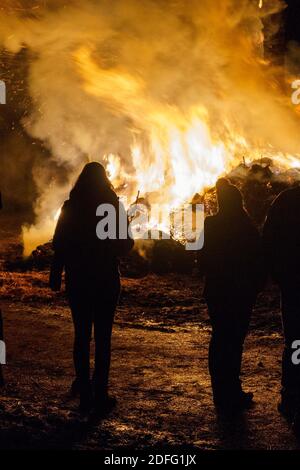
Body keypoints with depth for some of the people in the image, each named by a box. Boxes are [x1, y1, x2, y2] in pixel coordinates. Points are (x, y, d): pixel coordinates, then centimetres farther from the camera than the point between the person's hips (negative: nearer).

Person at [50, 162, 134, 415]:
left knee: (82, 335, 10)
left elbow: (59, 245, -1)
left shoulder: (70, 208, -2)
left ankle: (85, 393, 13)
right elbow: (123, 246, -5)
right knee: (103, 337, 3)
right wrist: (130, 240, 17)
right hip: (107, 280, -1)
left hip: (77, 280, 2)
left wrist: (55, 277, 7)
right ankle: (100, 394, 3)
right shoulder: (113, 207, -6)